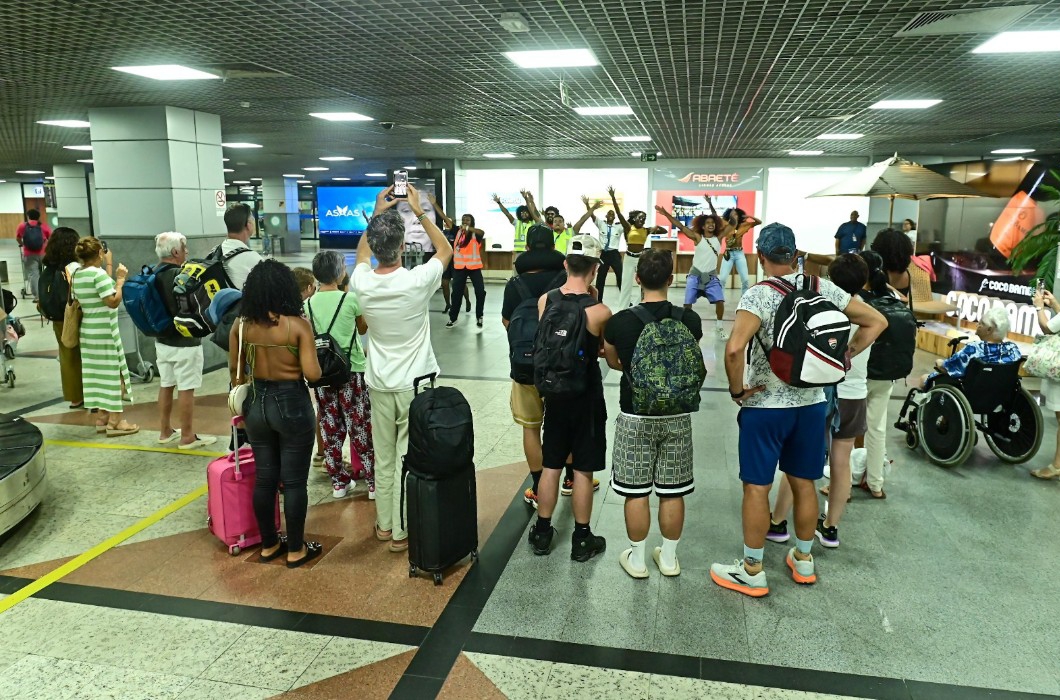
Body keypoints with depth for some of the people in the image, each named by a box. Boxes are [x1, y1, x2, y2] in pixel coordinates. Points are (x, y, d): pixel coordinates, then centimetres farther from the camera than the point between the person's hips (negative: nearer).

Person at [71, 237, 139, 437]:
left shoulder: (76, 276, 9)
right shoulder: (98, 274, -17)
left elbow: (77, 302, 16)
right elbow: (113, 302, -21)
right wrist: (121, 279, -14)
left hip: (88, 330, 8)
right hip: (104, 331, -8)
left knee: (98, 373, 13)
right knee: (114, 374, -3)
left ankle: (101, 417, 19)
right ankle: (115, 421, -2)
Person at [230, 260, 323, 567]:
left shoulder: (241, 324, -2)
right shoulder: (298, 324, -16)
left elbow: (234, 368, 9)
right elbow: (312, 374, -19)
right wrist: (314, 359, 3)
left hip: (256, 403, 5)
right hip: (291, 404, -5)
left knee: (264, 478, 16)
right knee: (294, 482, 7)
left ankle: (269, 545, 30)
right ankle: (296, 550, 18)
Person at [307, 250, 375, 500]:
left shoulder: (309, 303, 0)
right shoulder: (351, 299, -9)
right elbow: (363, 329, 6)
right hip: (352, 370, -3)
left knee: (330, 429, 11)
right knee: (361, 428, 4)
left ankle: (339, 481, 20)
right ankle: (373, 482, 10)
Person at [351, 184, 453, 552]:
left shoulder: (361, 282, -9)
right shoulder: (417, 281, -19)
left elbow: (362, 252, 17)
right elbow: (446, 250, 1)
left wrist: (377, 214, 14)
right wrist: (419, 212, 1)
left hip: (379, 383, 4)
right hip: (414, 383, -4)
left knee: (383, 456, 15)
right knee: (408, 457, 4)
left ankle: (384, 523, 28)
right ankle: (401, 531, 13)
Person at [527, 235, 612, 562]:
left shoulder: (544, 301, -6)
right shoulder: (599, 311, -18)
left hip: (554, 393, 4)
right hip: (586, 397, -4)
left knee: (551, 466, 16)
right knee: (583, 470, 8)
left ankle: (542, 533, 27)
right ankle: (582, 540, 21)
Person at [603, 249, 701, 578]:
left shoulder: (620, 321, -12)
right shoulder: (690, 320, -8)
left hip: (635, 417, -2)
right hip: (677, 416, 2)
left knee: (636, 492, 10)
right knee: (673, 492, 13)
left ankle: (637, 559, 22)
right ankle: (669, 558, 28)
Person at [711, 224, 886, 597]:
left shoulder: (759, 295, -16)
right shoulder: (822, 288, 1)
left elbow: (735, 347, -31)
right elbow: (876, 321, 9)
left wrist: (737, 389, -16)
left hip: (765, 406, -6)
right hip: (811, 403, 6)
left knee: (756, 487, 5)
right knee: (804, 483, 18)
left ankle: (752, 572, 17)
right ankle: (803, 560, 35)